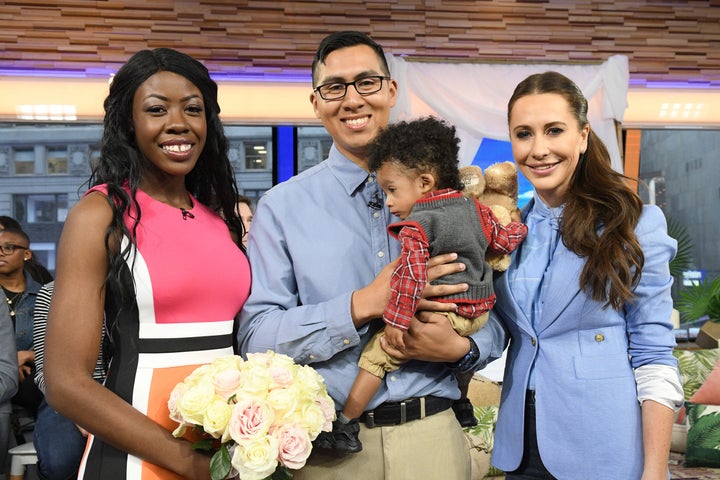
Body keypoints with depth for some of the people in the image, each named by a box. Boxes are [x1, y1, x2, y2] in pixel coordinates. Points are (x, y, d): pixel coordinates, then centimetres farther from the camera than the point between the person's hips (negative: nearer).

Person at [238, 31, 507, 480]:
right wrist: (364, 305, -19)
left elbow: (495, 314, 6)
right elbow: (256, 335, -9)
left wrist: (461, 348, -16)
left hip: (433, 438, 2)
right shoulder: (282, 207, -1)